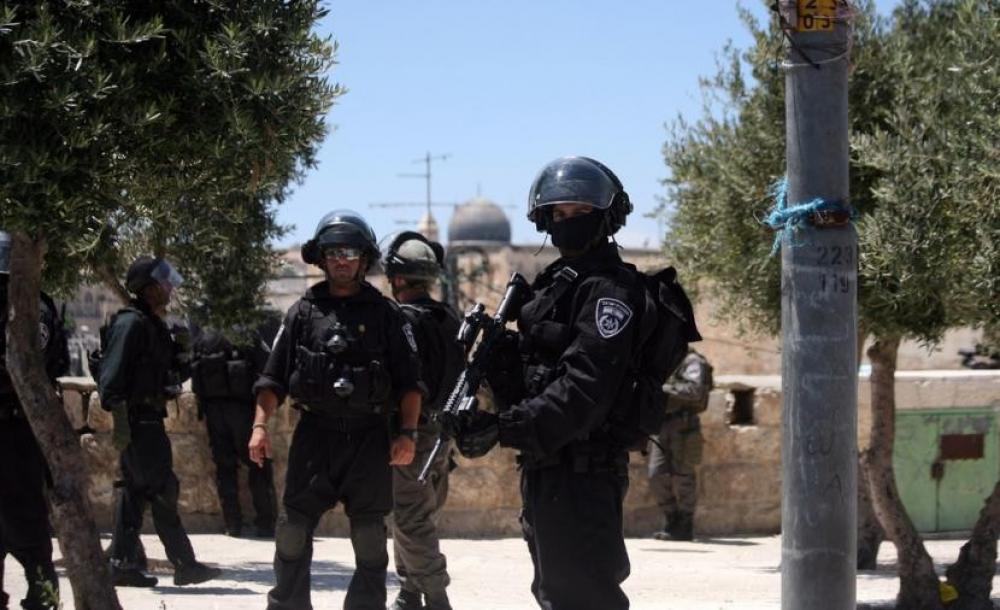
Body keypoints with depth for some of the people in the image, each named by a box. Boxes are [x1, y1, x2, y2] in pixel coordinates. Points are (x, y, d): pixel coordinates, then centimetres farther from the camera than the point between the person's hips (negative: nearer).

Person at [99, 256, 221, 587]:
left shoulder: (152, 324, 17)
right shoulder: (131, 323, -13)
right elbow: (114, 375, -20)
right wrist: (120, 422, -23)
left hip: (148, 420, 10)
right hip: (137, 420, -10)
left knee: (133, 491, 10)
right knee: (162, 489, -8)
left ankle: (122, 564, 13)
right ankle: (184, 563, -6)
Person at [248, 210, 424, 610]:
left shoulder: (385, 314, 5)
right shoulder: (303, 313, 9)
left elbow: (409, 381, 2)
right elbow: (273, 378, 7)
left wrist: (407, 432, -9)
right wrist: (260, 425, -4)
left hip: (368, 437, -1)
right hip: (314, 434, 1)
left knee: (370, 537, 5)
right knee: (293, 530, -2)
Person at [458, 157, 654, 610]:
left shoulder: (609, 289, -13)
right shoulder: (555, 283, 18)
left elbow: (583, 390, -23)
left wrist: (503, 427, -27)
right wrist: (494, 362, -2)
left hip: (582, 471, -10)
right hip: (545, 466, 10)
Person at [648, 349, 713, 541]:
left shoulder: (692, 362, -5)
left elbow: (695, 390, -21)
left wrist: (666, 388, -20)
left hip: (682, 426, -7)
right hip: (660, 424, 7)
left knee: (681, 478, -4)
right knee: (656, 476, 2)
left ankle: (685, 527, 5)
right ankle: (672, 522, 12)